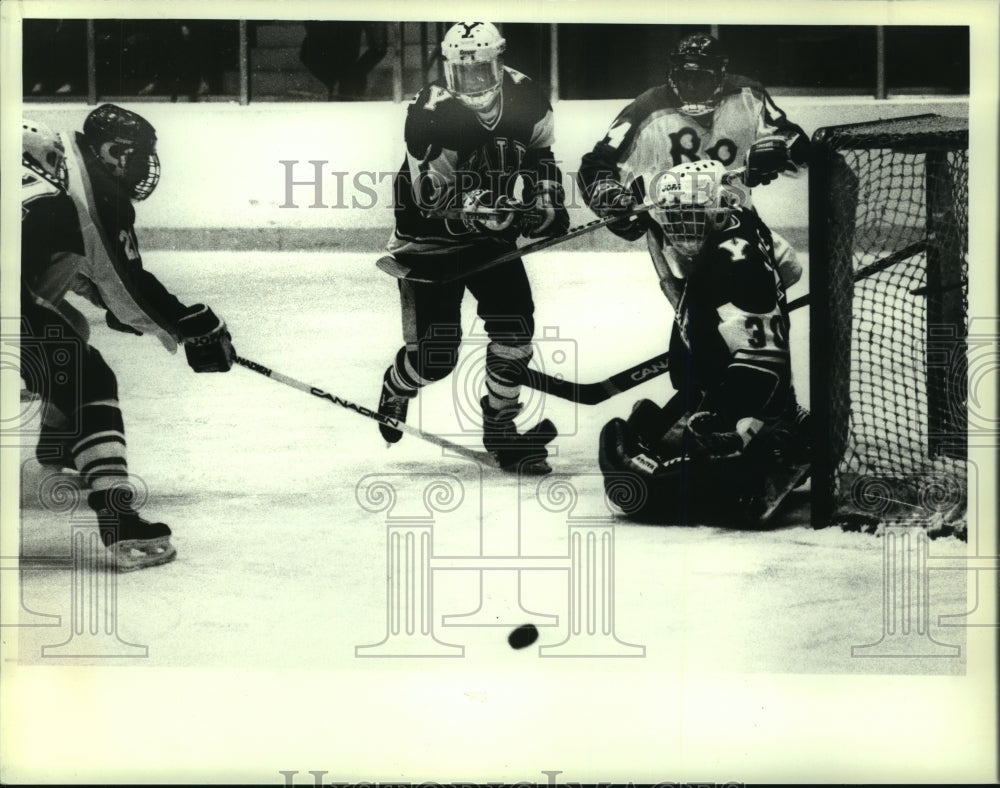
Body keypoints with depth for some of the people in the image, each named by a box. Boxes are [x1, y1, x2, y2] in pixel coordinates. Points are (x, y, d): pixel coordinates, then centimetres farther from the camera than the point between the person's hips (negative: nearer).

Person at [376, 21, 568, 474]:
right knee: (435, 354, -9)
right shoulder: (431, 117, -27)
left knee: (515, 325, -8)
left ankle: (500, 426, 9)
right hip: (430, 238, -5)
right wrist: (497, 204, -38)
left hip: (490, 233, 5)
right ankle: (396, 388, 26)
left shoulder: (523, 97, -10)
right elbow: (434, 200, -28)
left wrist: (547, 200, -4)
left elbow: (541, 153, 9)